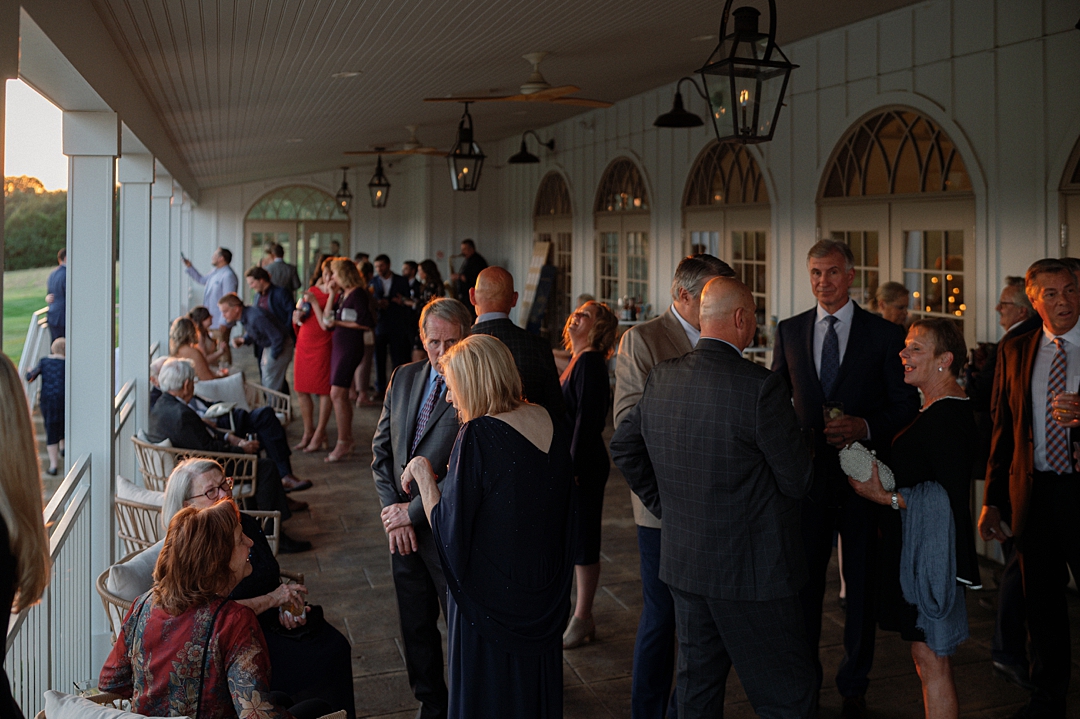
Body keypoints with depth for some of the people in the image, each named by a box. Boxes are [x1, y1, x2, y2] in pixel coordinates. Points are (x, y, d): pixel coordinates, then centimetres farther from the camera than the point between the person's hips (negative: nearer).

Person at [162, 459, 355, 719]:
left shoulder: (247, 524, 8)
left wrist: (288, 601, -1)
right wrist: (272, 600, -18)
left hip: (274, 620, 7)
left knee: (337, 646, -17)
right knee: (321, 659, -23)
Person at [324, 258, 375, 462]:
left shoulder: (358, 294, -10)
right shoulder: (342, 294, 16)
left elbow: (366, 323, -15)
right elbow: (327, 319, 9)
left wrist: (338, 323, -12)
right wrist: (332, 294, 4)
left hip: (351, 346, -9)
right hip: (339, 345, 9)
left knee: (337, 393, -13)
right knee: (342, 395, 11)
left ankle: (343, 443, -10)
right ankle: (348, 440, 17)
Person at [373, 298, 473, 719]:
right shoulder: (404, 378, 6)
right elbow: (381, 448, 10)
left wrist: (413, 512, -13)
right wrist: (393, 509, -2)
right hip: (404, 526, 6)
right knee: (416, 626, 18)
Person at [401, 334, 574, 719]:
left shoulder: (477, 436, -23)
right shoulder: (550, 423, -3)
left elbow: (447, 528, -20)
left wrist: (422, 472, -7)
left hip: (490, 595, -6)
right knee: (535, 681, 22)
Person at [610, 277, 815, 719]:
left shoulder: (662, 378, 2)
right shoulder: (760, 387, -19)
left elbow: (623, 446, 15)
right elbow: (797, 480, -12)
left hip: (683, 563, 7)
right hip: (752, 567, -7)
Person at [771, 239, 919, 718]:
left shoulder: (884, 334, -2)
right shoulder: (789, 331, 6)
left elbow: (907, 405, -1)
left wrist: (866, 426, -18)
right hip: (807, 475, 2)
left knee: (862, 585, 9)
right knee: (804, 583, 10)